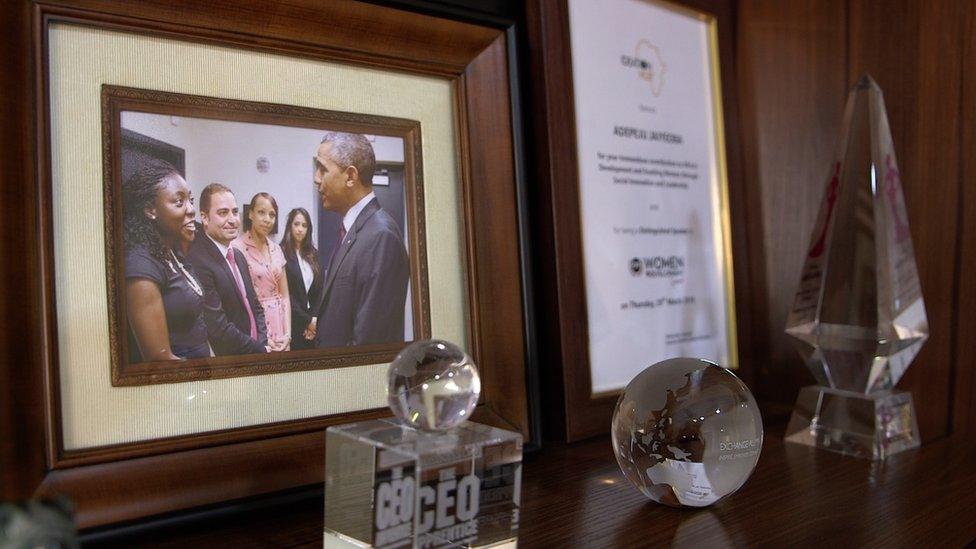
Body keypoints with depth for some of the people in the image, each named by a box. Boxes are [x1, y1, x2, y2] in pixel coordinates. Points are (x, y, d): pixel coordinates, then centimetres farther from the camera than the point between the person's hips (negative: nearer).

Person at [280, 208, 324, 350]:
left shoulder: (313, 254, 11)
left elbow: (319, 290, 9)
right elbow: (285, 294, -10)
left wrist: (314, 318, -4)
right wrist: (307, 321, -10)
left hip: (313, 324, 5)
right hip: (293, 323, -5)